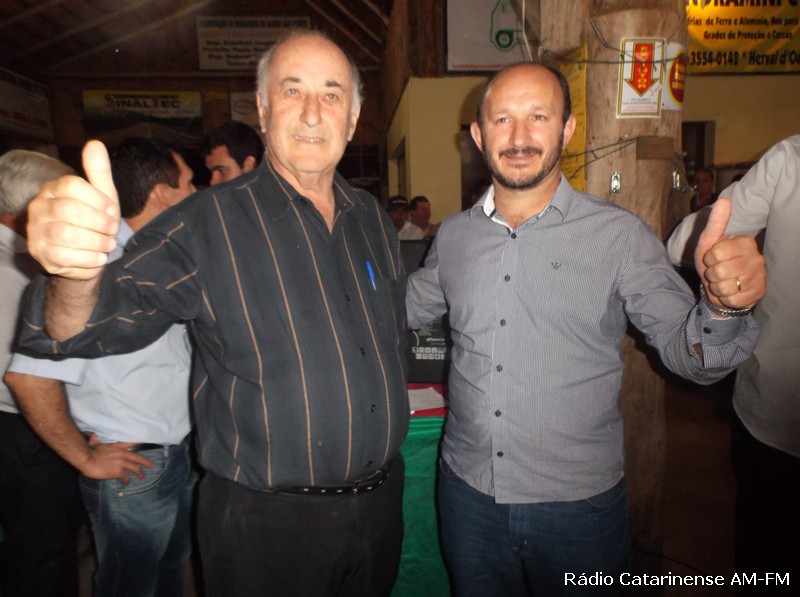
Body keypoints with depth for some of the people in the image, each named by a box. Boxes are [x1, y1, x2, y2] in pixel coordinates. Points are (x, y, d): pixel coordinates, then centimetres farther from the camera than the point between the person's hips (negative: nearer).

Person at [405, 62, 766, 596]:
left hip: (580, 505, -2)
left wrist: (722, 307, -30)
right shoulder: (454, 236, 1)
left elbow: (688, 352, -9)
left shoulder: (619, 236, -10)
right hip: (468, 493, 3)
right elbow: (404, 309, 14)